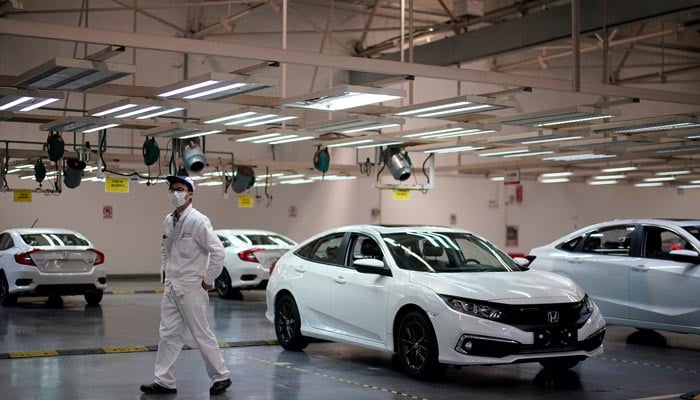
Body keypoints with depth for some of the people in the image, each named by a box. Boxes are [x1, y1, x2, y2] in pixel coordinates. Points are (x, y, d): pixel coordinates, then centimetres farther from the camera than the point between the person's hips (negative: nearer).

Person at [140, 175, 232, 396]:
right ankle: (164, 381, 14)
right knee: (168, 335, 8)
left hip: (191, 288, -7)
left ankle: (221, 377, 14)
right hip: (171, 287, 7)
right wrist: (166, 274, 16)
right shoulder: (168, 220, 8)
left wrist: (208, 280, -14)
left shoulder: (198, 221, -14)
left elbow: (218, 251, -18)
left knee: (202, 335, 1)